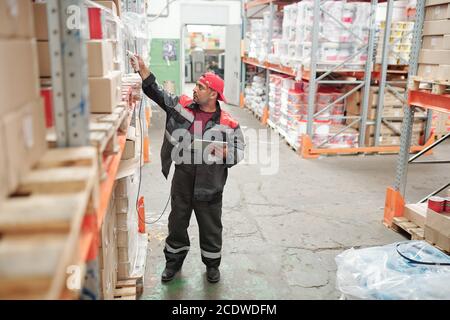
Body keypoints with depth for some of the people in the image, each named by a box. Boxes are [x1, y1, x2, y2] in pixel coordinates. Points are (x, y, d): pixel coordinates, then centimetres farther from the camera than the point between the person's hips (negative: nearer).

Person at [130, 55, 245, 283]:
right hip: (182, 181, 3)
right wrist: (142, 69, -3)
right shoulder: (181, 105, 1)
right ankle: (174, 261, 40)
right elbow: (156, 91, 6)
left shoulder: (228, 123, -7)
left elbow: (239, 151, -3)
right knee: (177, 223, 18)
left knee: (211, 227, 13)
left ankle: (212, 264, 36)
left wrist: (224, 151, -23)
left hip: (209, 185, -3)